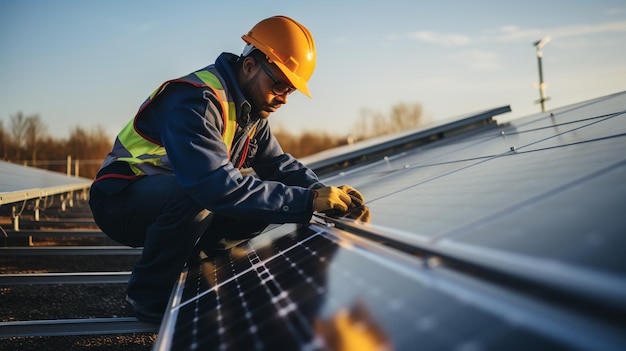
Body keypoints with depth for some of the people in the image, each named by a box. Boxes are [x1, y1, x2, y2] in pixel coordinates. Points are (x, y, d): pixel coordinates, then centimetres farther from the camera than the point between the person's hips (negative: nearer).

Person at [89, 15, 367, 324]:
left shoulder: (251, 109, 3)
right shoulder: (196, 100, -28)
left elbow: (277, 163, 3)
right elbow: (217, 186, -40)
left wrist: (321, 190, -17)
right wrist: (308, 201, -40)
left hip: (177, 204, 8)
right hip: (121, 202, -8)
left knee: (262, 202, -6)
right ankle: (147, 295, -15)